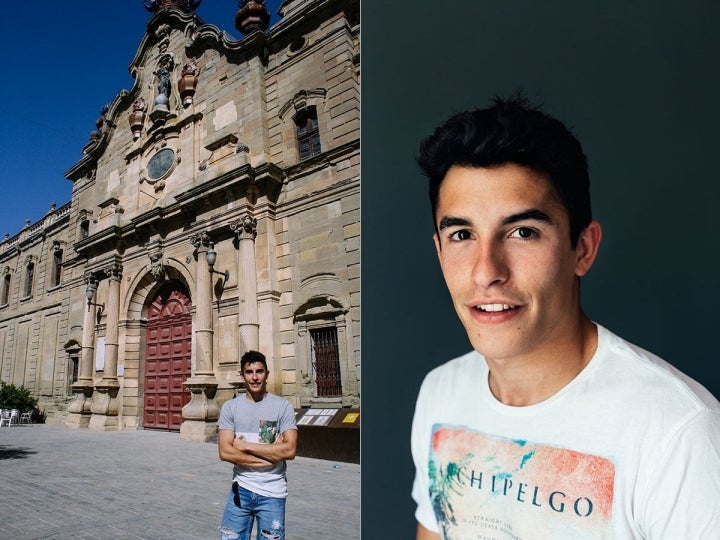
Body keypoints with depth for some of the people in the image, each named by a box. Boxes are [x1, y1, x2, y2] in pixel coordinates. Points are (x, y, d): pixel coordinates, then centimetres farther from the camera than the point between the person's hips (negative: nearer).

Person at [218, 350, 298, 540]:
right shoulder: (230, 407, -1)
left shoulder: (283, 406, -5)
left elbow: (289, 450, -15)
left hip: (273, 493, -1)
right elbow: (225, 452, -10)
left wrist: (245, 446, -12)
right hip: (241, 490, 1)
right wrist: (270, 455, -13)